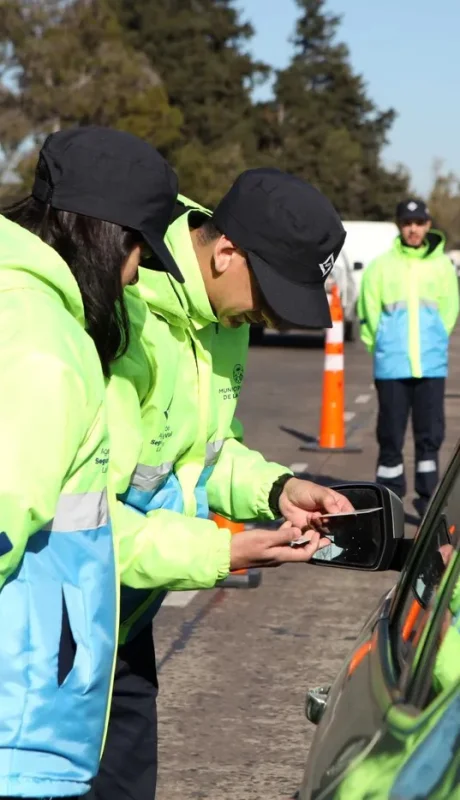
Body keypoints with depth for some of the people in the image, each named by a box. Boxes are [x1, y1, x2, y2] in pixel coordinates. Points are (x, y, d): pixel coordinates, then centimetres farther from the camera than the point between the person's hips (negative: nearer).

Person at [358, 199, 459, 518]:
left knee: (431, 434, 4)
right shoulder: (381, 266, 1)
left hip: (431, 366, 1)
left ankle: (428, 499, 13)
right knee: (391, 435, 3)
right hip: (391, 367, -1)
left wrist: (433, 343, 5)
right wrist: (384, 348, 5)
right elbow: (369, 314, 5)